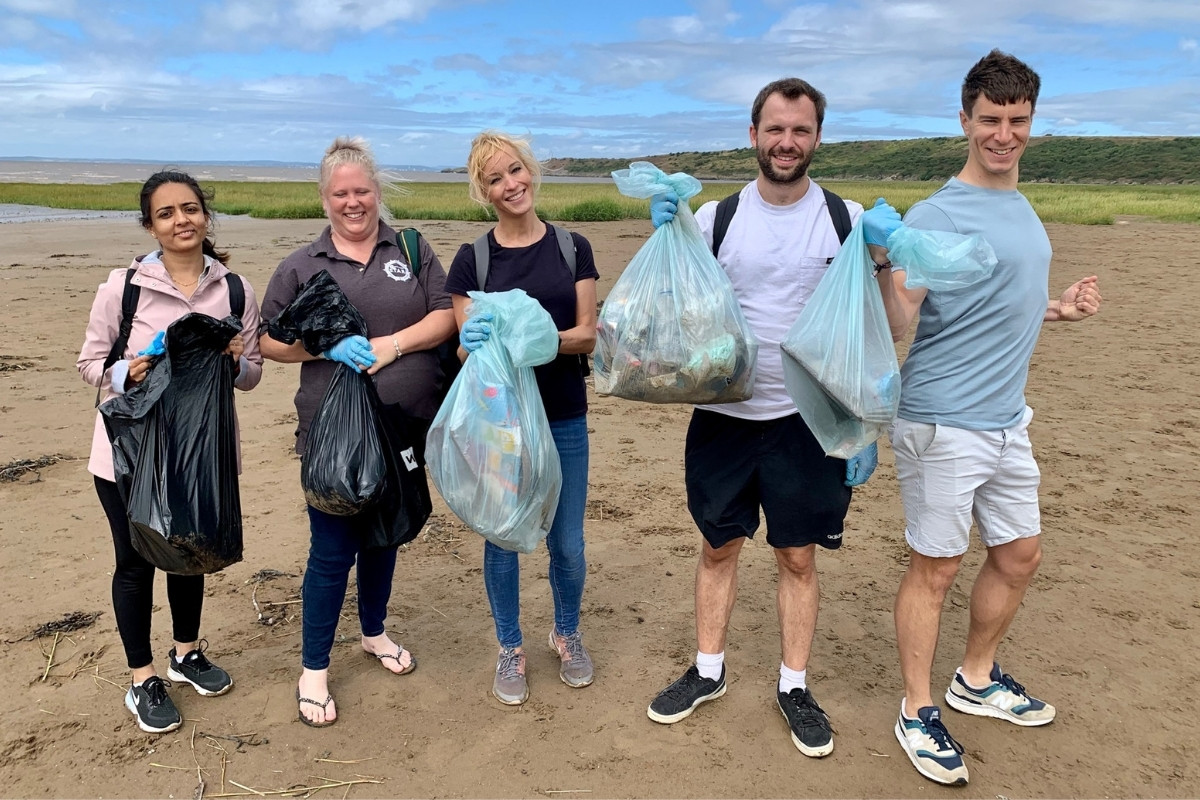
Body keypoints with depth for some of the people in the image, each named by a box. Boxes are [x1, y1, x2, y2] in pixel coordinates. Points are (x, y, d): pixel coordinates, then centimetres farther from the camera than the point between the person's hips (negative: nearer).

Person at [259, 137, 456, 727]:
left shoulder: (412, 250, 6)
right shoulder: (300, 267, 4)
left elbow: (446, 317, -1)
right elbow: (270, 341, 3)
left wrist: (392, 344, -16)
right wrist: (329, 346, -14)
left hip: (405, 432, 2)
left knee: (383, 538, 18)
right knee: (332, 551, 1)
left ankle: (374, 632, 42)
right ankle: (314, 670, 19)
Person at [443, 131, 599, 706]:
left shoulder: (572, 248, 1)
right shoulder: (472, 259, -1)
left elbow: (588, 335, -3)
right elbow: (463, 347, -2)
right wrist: (474, 342, -25)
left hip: (564, 420, 1)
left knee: (567, 543, 8)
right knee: (502, 538, 9)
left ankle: (567, 634, 36)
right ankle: (510, 649, 31)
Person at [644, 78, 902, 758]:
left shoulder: (848, 219, -1)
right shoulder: (714, 217, 0)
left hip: (808, 420, -1)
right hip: (724, 415, 1)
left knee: (799, 556, 9)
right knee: (720, 546, 13)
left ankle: (795, 685, 27)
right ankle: (709, 670, 31)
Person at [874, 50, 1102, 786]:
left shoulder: (1023, 208, 12)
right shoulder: (936, 216, -15)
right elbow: (897, 325, -23)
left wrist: (1058, 309, 14)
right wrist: (883, 263, -38)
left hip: (1008, 421, 9)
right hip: (943, 425, -8)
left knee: (1020, 555, 18)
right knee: (936, 568, 2)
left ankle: (977, 680, 39)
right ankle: (918, 713, 20)